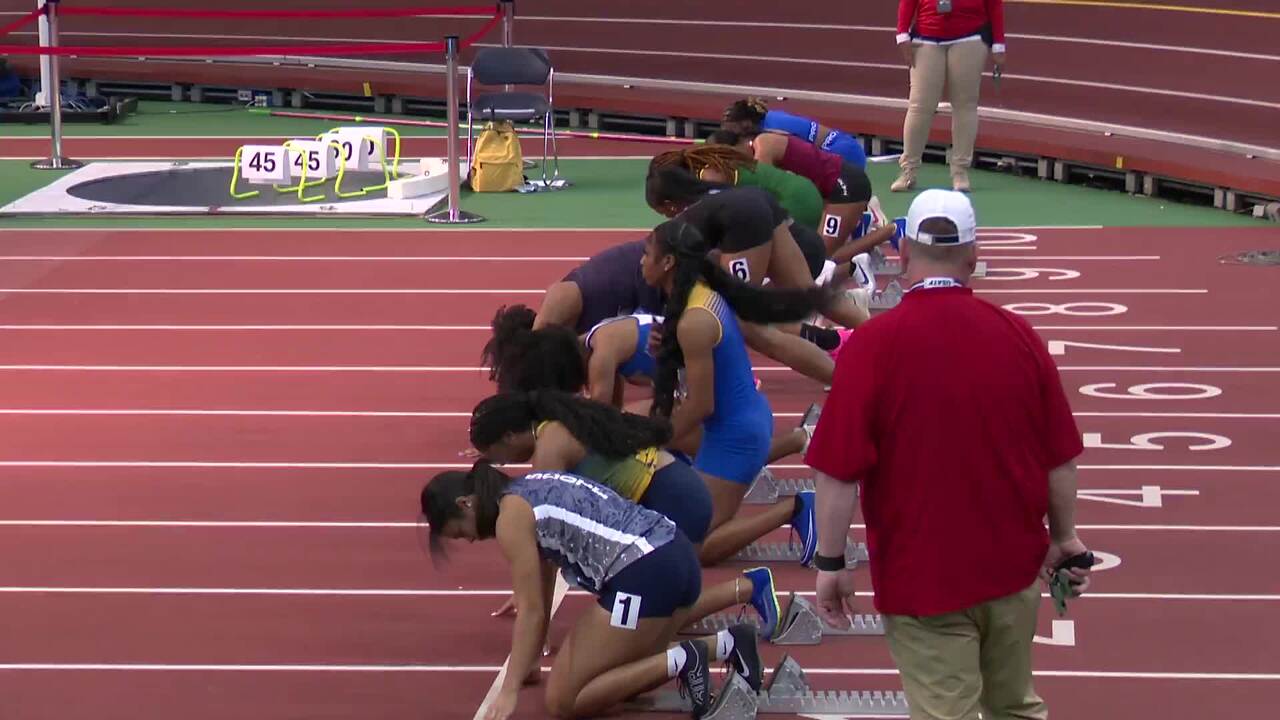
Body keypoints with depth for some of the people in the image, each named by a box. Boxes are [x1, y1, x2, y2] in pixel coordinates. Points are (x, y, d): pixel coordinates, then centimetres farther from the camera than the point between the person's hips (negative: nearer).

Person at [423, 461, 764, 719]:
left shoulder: (510, 517, -3)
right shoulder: (531, 493, 24)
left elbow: (532, 611, -5)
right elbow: (542, 591, 31)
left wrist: (509, 692, -3)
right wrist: (529, 659, 38)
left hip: (644, 574, -10)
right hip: (678, 556, 10)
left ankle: (677, 662, -10)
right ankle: (728, 644, 10)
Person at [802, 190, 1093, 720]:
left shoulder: (871, 345, -15)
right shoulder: (1019, 335, -4)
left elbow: (839, 473, -15)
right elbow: (1062, 458, 3)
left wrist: (830, 563, -3)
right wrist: (1064, 536, 17)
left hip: (922, 580, -4)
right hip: (1013, 566, 4)